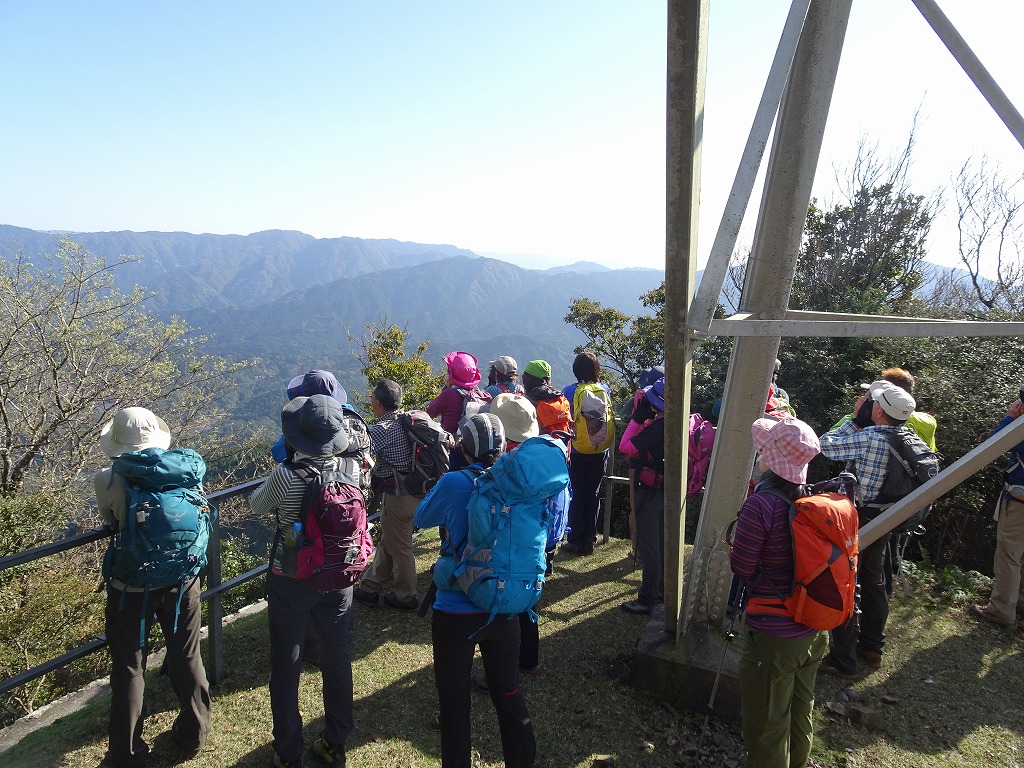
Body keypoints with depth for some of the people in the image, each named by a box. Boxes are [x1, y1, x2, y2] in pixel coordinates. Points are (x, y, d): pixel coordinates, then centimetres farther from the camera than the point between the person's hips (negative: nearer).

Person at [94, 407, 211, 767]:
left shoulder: (107, 481, -17)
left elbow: (109, 519, 3)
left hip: (131, 589, -2)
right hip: (182, 582, 2)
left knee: (129, 670, 17)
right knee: (187, 660, 20)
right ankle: (193, 735, 37)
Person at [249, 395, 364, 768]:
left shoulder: (286, 475, -26)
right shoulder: (353, 468, -16)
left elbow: (257, 506, -4)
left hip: (290, 582, -3)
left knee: (286, 667, 15)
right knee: (338, 660, 19)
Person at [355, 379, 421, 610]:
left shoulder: (383, 429, -21)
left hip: (397, 496, -9)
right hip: (413, 490, 9)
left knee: (399, 547, 8)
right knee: (387, 541, 21)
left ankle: (405, 596, 23)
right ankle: (369, 587, 35)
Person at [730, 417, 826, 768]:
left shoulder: (761, 504, -23)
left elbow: (742, 568, -16)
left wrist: (735, 547, 2)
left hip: (773, 636, -6)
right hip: (815, 632, 7)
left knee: (766, 725, 12)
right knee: (800, 716, 26)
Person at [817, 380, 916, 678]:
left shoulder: (869, 438, -23)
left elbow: (826, 444, -14)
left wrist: (856, 419, -7)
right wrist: (861, 421, 2)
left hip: (859, 519, -8)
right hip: (884, 520, 8)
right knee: (874, 581, 21)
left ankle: (843, 659, 10)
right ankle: (872, 647, 37)